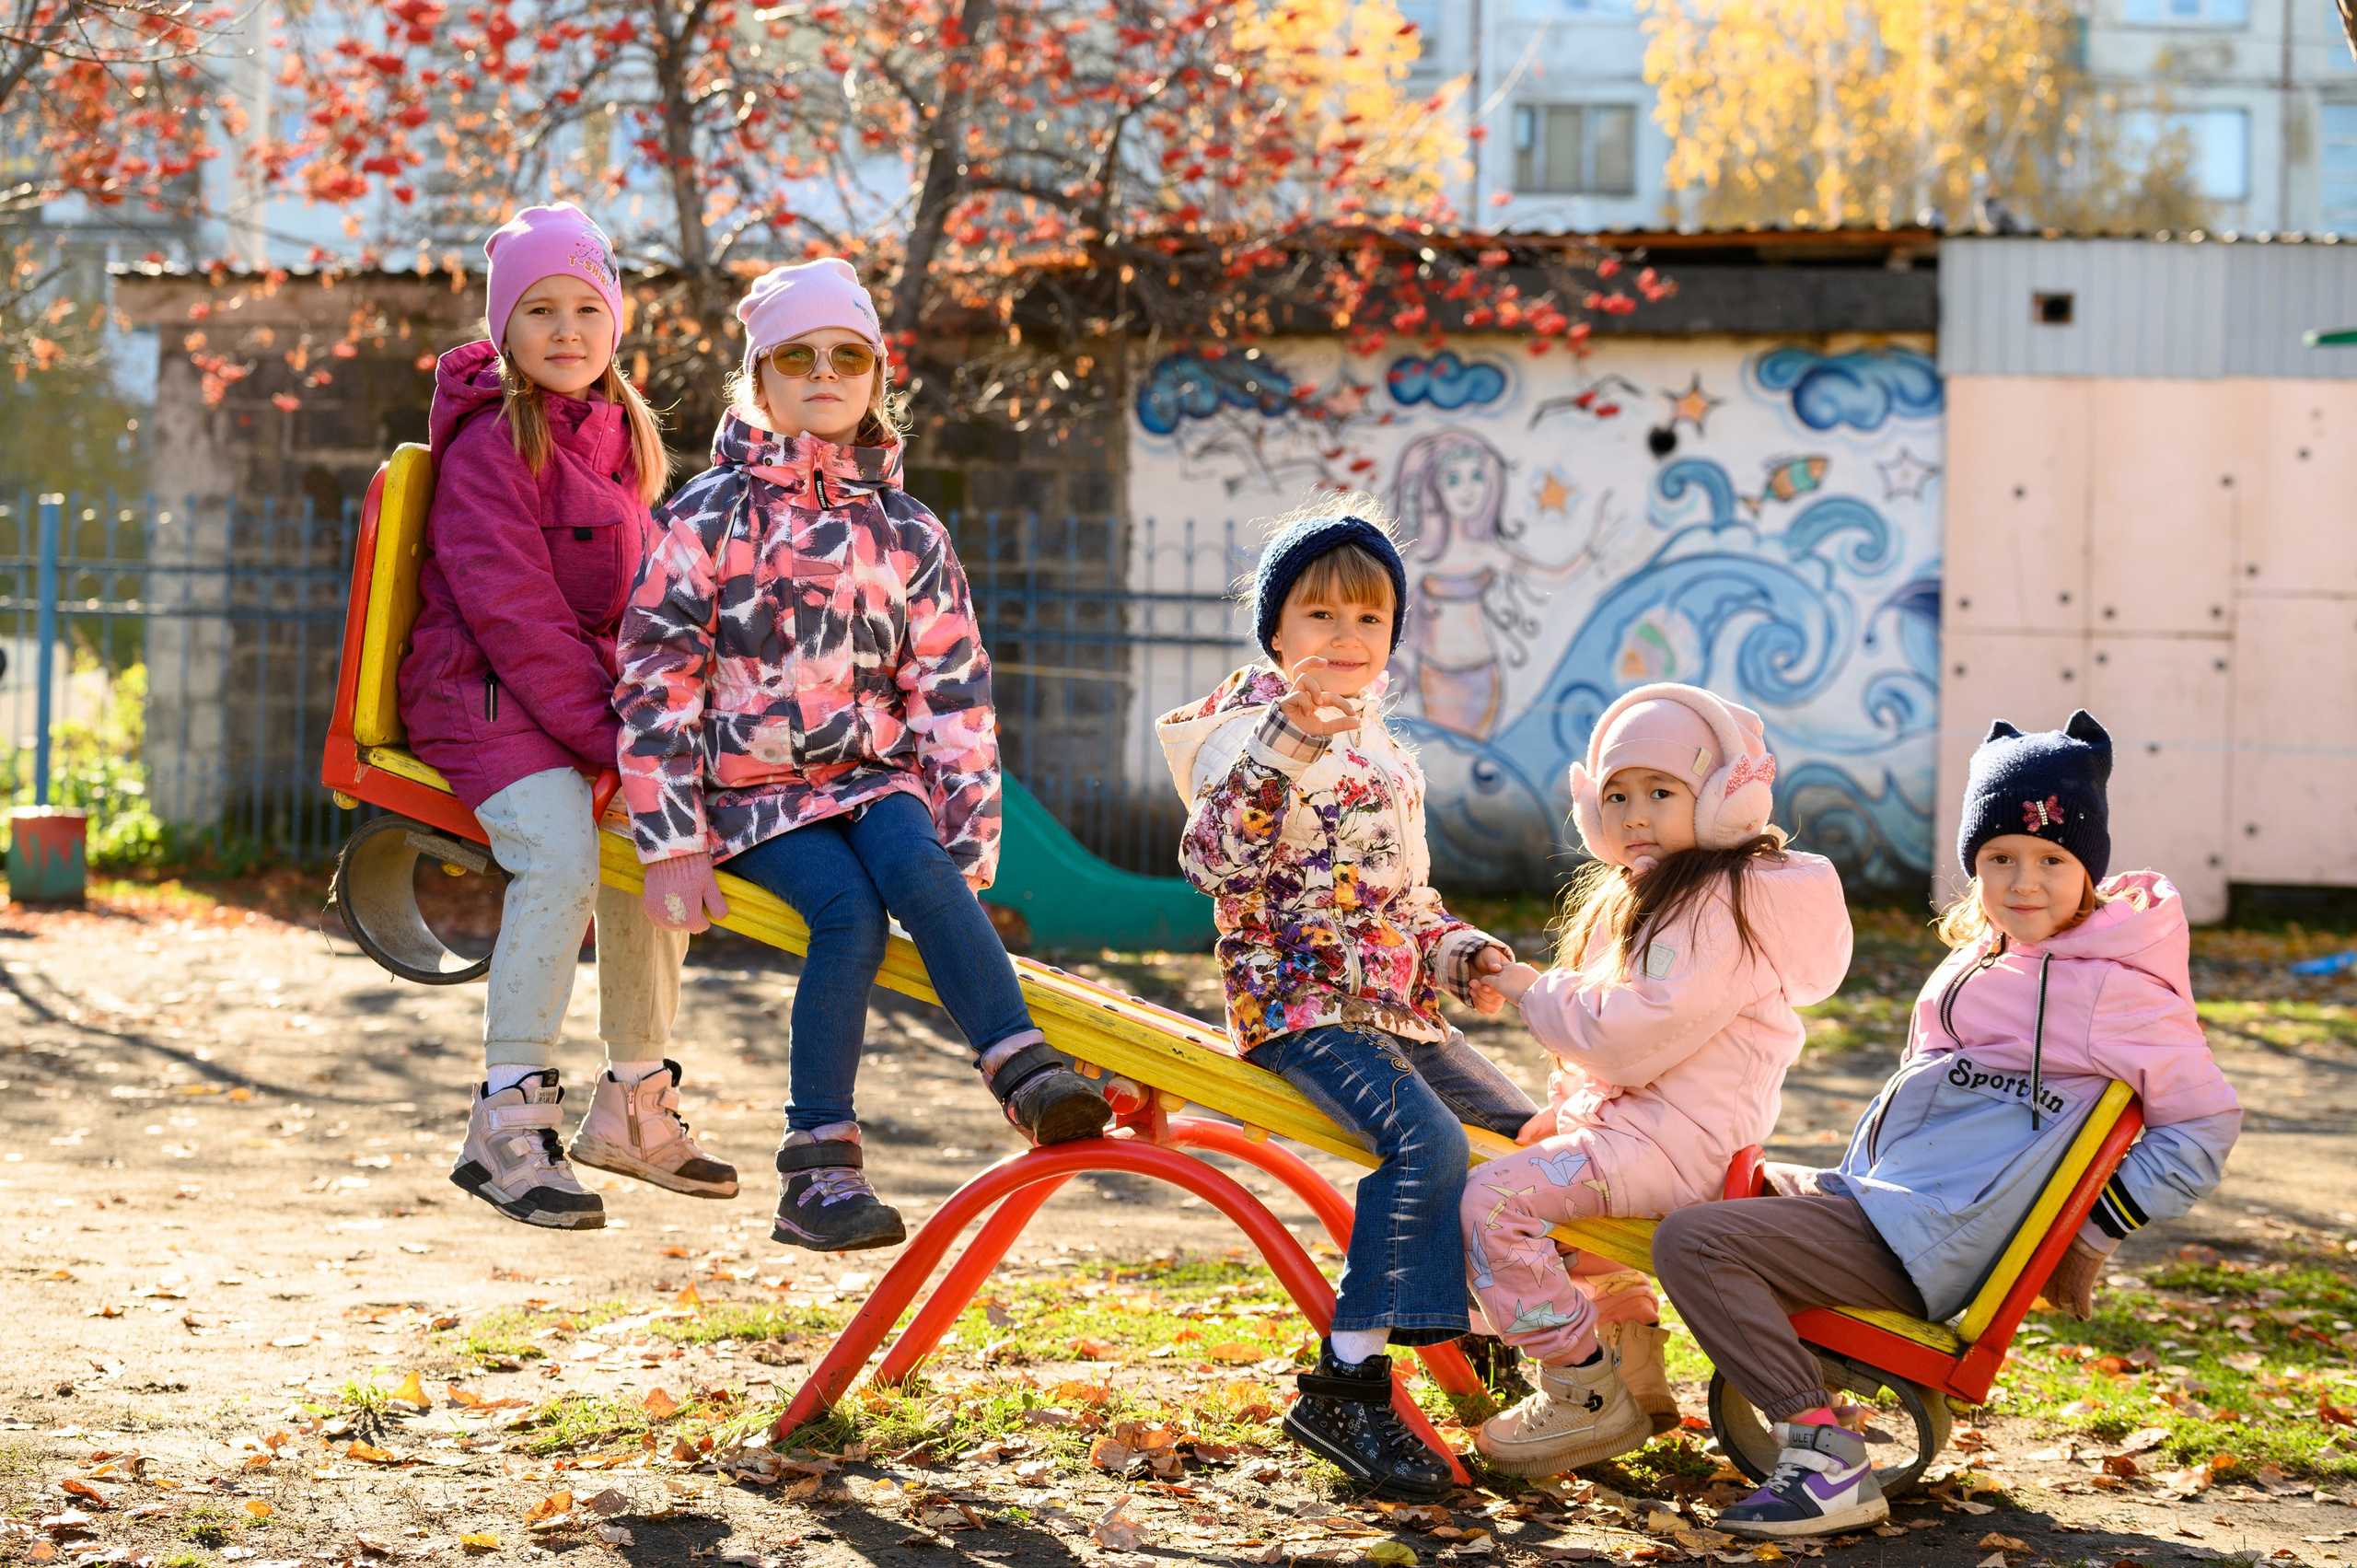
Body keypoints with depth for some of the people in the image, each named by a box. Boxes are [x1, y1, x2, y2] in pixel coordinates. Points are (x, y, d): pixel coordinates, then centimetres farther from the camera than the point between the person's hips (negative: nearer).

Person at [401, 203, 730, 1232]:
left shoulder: (621, 434, 13)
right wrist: (608, 736, -22)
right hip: (482, 695, -8)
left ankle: (633, 1106, 16)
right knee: (560, 847, -28)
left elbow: (638, 596, 18)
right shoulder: (489, 445, -12)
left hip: (589, 692, 8)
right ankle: (507, 1126, -26)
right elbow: (513, 615, -18)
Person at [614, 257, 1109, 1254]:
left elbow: (955, 703, 9)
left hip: (872, 774, 2)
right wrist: (673, 846, -11)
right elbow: (655, 683, -3)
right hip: (753, 788, -2)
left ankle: (1028, 1075, -42)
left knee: (915, 866, -32)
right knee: (850, 911, -30)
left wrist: (964, 859, -2)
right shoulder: (710, 515, 2)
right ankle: (817, 1168, -31)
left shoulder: (908, 536, 11)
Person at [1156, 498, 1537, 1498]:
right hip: (1297, 1003, -9)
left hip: (1397, 1009, 9)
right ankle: (1345, 1385, -28)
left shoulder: (1387, 759, 20)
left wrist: (1463, 955, 10)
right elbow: (1217, 865, -22)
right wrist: (1283, 746, -28)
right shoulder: (1245, 732, -6)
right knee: (1426, 1140, -29)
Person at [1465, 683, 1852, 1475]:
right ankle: (1635, 1370, 30)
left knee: (1496, 1198, -24)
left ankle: (1587, 1397, -16)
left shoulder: (1722, 904, -16)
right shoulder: (1642, 896, 18)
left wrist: (1534, 990, -10)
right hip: (1623, 1115, 11)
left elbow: (1630, 1038, -24)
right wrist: (1563, 1108, 12)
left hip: (1676, 1141, -11)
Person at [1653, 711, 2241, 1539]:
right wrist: (1848, 1182, 15)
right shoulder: (1986, 953, 11)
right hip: (1871, 1195, 10)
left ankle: (1826, 1460, -23)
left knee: (1693, 1242, -20)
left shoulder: (2111, 986, -15)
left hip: (1923, 1248, -10)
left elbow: (2206, 1129, -12)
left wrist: (2089, 1235, -12)